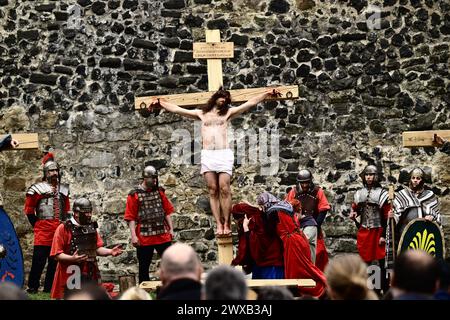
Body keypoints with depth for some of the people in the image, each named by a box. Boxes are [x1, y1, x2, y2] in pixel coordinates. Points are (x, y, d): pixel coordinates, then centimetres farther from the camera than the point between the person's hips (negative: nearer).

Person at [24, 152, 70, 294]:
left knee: (55, 260, 8)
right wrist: (37, 225, 0)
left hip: (59, 231, 5)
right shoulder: (38, 189, -2)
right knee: (39, 259, -7)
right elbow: (29, 210, 0)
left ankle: (49, 288, 16)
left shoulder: (63, 189, 14)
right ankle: (32, 287, 1)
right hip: (43, 231, -5)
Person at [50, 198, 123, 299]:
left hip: (90, 275, 6)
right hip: (71, 276, -6)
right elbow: (56, 254, -10)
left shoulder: (91, 227, 12)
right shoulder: (64, 228, -8)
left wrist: (110, 251, -2)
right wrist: (72, 258, -26)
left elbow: (97, 249, 16)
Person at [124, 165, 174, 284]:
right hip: (144, 237, -3)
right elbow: (131, 217, -6)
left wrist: (171, 229, 8)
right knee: (144, 266, 6)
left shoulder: (159, 191, 9)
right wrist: (133, 236, -12)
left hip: (163, 235, 3)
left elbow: (167, 212, 14)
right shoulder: (134, 195, -4)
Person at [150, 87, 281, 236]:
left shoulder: (228, 113, 17)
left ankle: (226, 224, -6)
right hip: (207, 155, 1)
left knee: (224, 190, -10)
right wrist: (160, 102, 17)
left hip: (224, 154, -1)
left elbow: (251, 103, 12)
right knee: (213, 191, -3)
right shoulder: (201, 114, 20)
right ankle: (219, 224, -3)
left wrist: (266, 93, 6)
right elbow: (177, 109, 20)